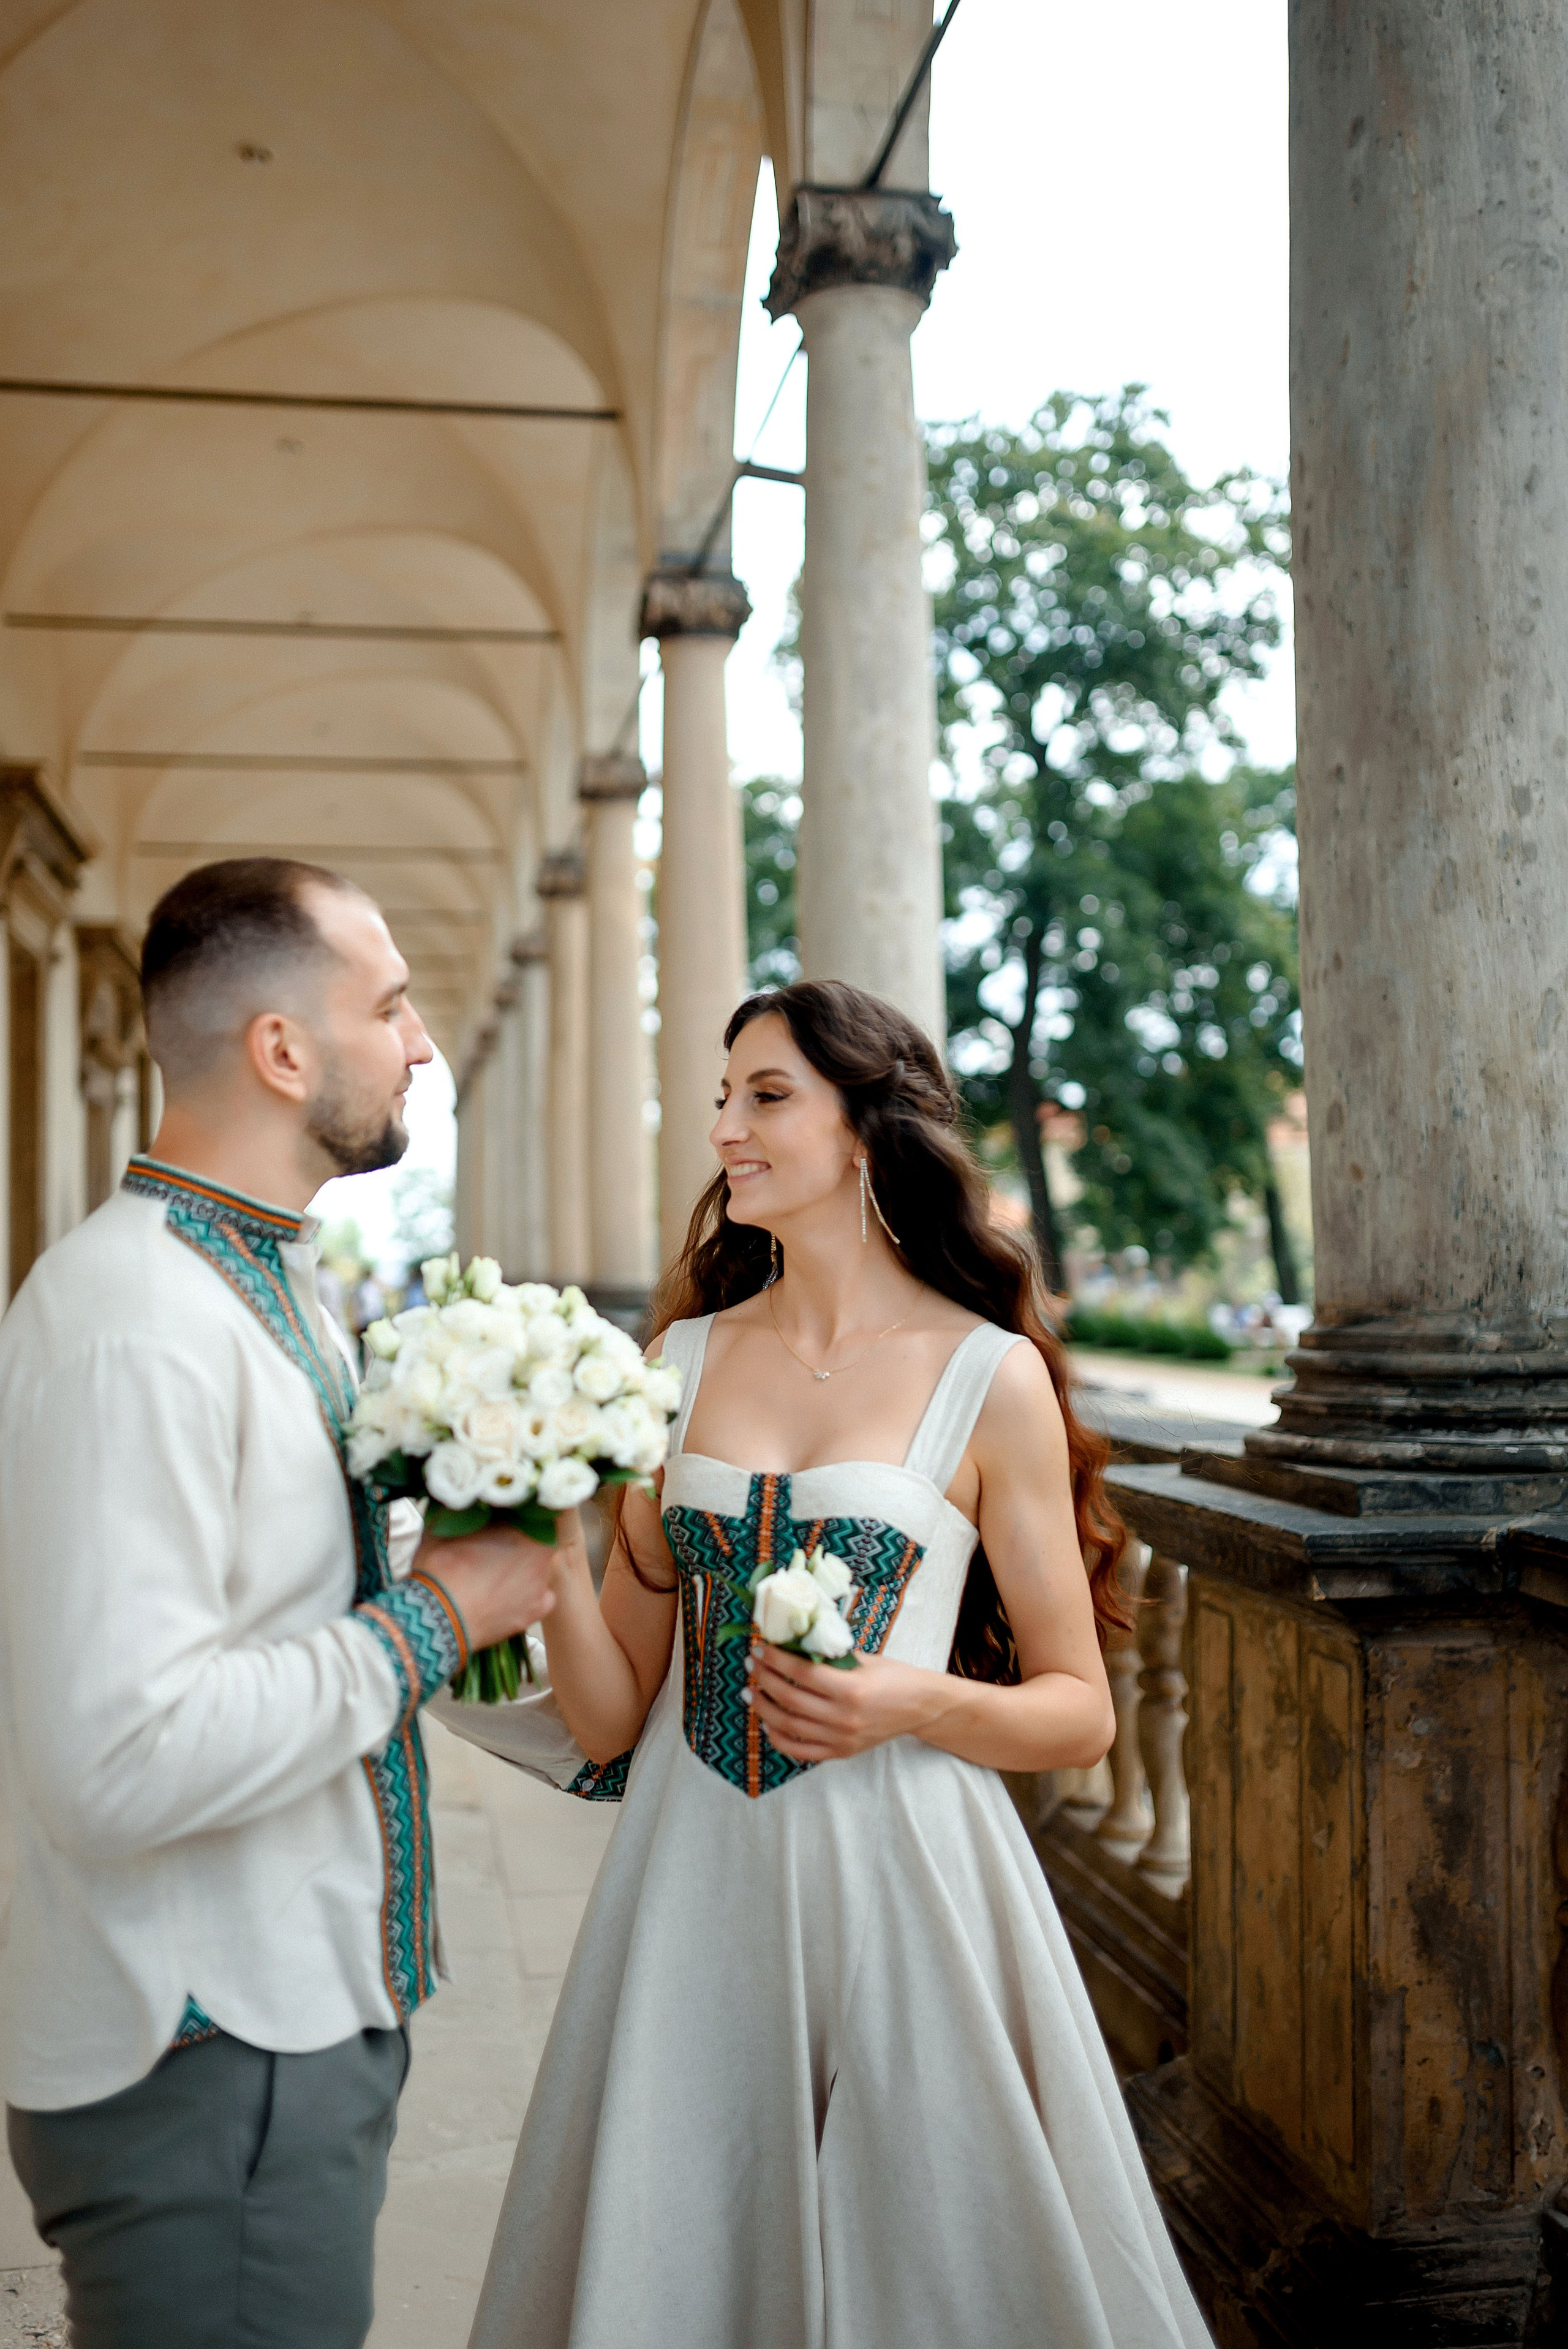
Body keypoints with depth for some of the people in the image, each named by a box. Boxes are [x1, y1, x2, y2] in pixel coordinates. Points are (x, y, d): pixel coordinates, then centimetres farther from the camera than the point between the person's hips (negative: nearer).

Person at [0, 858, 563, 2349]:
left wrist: (441, 1552, 2)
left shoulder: (269, 1280, 10)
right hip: (204, 2071, -9)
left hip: (303, 2022, 10)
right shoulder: (135, 1326, -24)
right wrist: (426, 1624, -20)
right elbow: (120, 1759, -31)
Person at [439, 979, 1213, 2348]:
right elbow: (612, 1719, 5)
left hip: (898, 1881, -3)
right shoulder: (685, 1357, 6)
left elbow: (1080, 1715, 0)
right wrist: (556, 1556, -12)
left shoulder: (990, 1377, -5)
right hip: (695, 1888, 4)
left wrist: (914, 1703, -17)